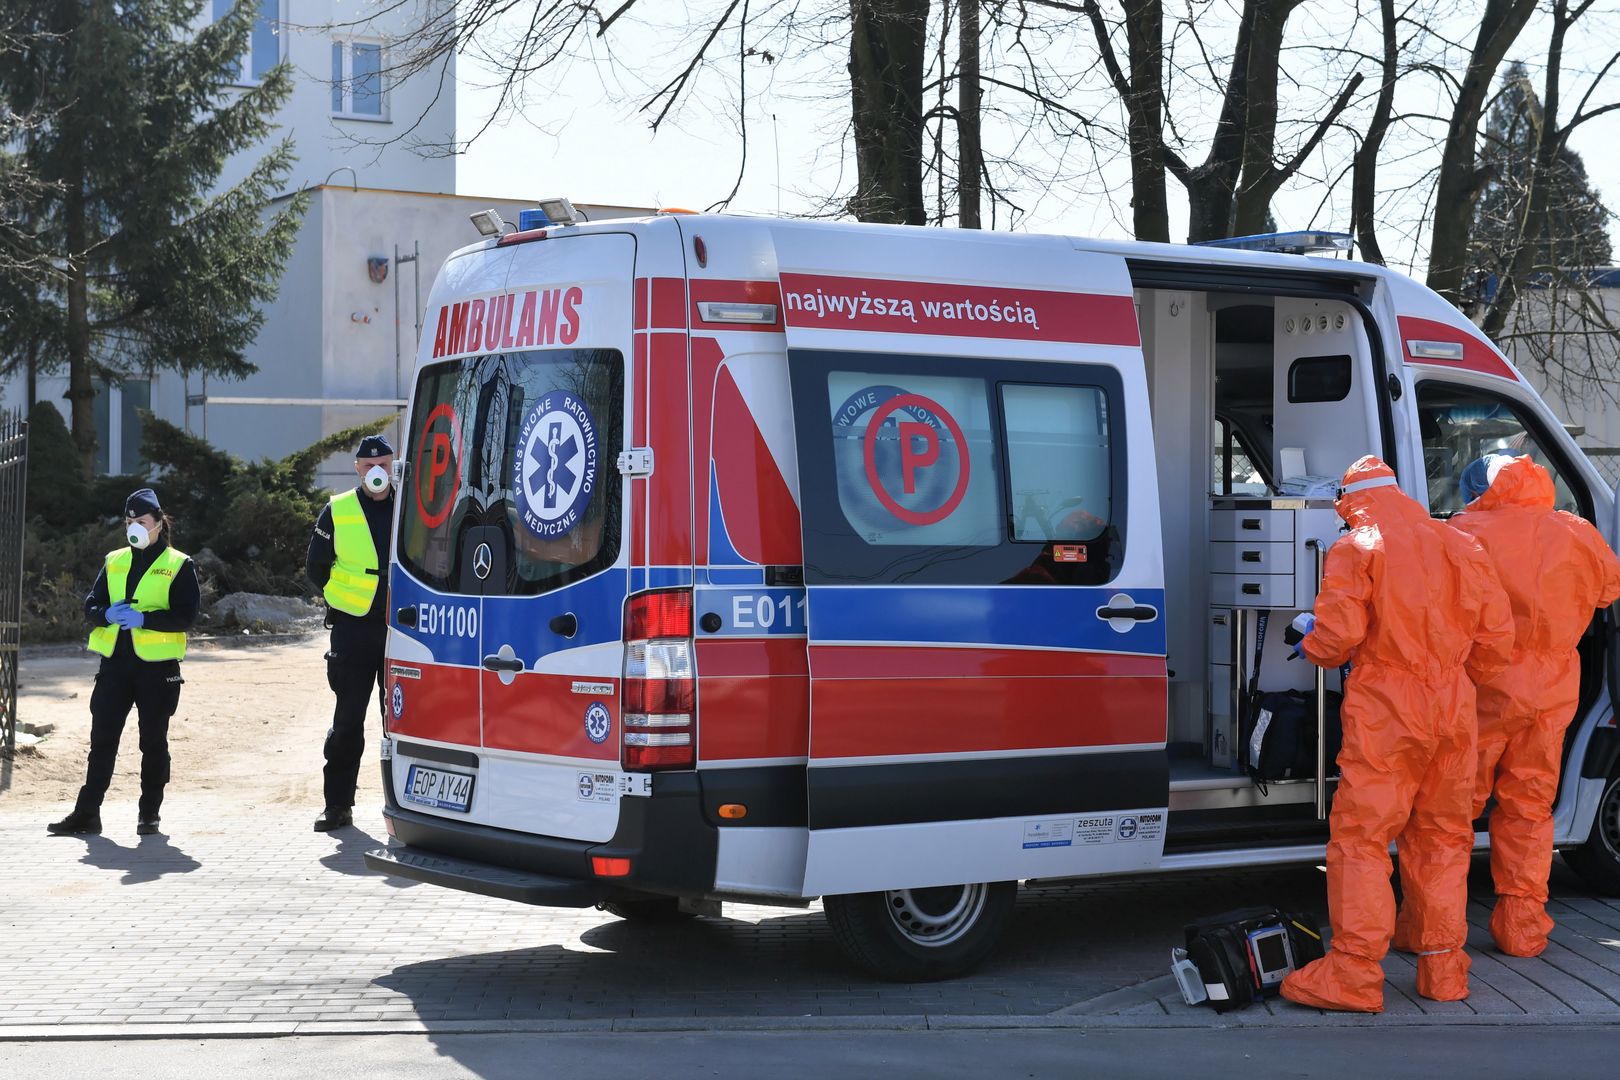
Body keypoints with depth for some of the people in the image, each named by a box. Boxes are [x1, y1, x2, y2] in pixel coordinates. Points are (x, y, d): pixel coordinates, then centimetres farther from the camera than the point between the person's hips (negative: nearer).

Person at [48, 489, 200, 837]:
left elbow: (186, 616, -10)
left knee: (153, 741, 5)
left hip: (158, 666, -4)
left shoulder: (178, 565, -1)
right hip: (115, 663, 4)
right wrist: (108, 614, -13)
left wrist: (142, 618, -21)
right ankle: (86, 813, 4)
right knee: (102, 739, 1)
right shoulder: (113, 562, 14)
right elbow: (91, 606, 10)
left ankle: (149, 814, 14)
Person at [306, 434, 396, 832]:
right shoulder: (337, 512, 3)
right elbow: (316, 568, 10)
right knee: (348, 718, 1)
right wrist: (345, 596, 5)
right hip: (353, 629, -1)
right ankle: (338, 805, 7)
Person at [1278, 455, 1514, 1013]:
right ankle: (1443, 968, 16)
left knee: (1361, 836, -3)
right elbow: (1496, 634, 11)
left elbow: (1337, 633, -13)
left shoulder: (1357, 548, -3)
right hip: (1454, 709, 6)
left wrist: (1310, 639, 9)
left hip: (1385, 709, -5)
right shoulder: (1459, 545, 12)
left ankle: (1355, 972, -6)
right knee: (1442, 837, 13)